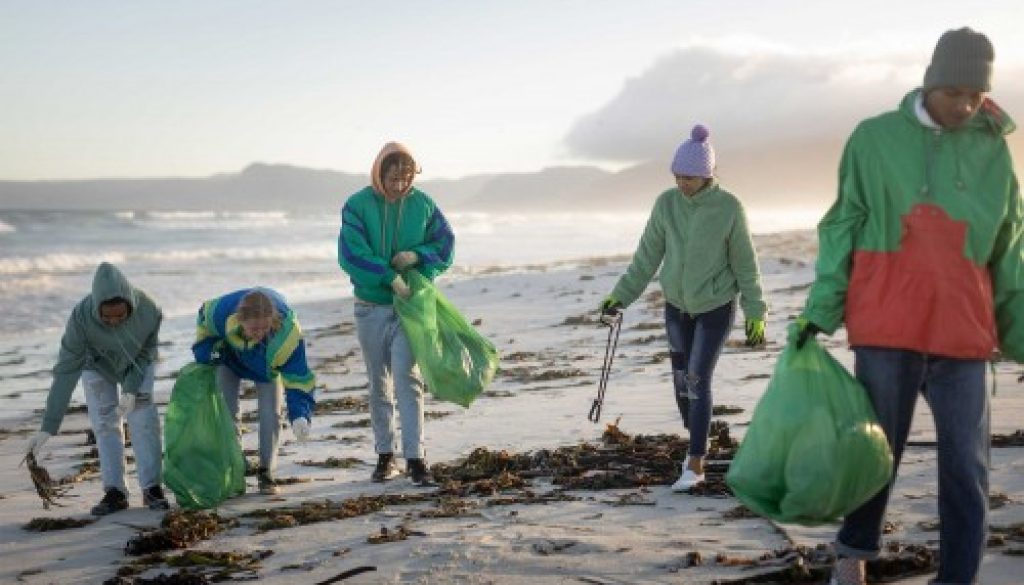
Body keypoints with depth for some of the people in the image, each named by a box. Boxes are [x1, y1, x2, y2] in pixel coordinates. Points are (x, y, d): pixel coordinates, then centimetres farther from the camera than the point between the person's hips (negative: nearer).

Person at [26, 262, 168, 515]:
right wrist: (48, 427, -37)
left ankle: (152, 488, -3)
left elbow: (147, 351, -17)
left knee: (143, 418, -10)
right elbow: (66, 370, -36)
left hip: (137, 364, 0)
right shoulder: (81, 316, -39)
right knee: (105, 423, -7)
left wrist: (131, 390, -28)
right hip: (97, 365, 0)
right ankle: (114, 491, -1)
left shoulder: (149, 311, -37)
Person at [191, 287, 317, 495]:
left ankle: (266, 472, 9)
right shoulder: (222, 312, -41)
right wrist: (203, 354, -16)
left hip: (267, 367, -1)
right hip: (230, 359, 1)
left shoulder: (288, 332, -44)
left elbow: (298, 377, -38)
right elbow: (204, 317, -13)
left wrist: (300, 415, -49)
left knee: (270, 414, -6)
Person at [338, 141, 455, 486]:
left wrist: (417, 255, -15)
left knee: (407, 377, -11)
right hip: (371, 306, 1)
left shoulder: (422, 204, 0)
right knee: (379, 384, 10)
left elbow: (445, 245, 5)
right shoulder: (357, 206, -5)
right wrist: (389, 277, -23)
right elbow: (351, 254, -14)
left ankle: (415, 457, -9)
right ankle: (385, 456, 20)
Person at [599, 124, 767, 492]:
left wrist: (755, 313, -5)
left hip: (716, 307, -3)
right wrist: (620, 296, -3)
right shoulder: (667, 203, -8)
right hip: (677, 305, 4)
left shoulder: (729, 207, -15)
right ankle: (696, 445, 30)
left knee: (698, 382, -7)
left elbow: (744, 263, -7)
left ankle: (696, 465, 0)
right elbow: (647, 256, 0)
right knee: (681, 379, 8)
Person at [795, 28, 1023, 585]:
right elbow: (842, 231, 3)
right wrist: (820, 309, -1)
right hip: (886, 326, -2)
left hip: (962, 330, 2)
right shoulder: (875, 138, 0)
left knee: (966, 466, 3)